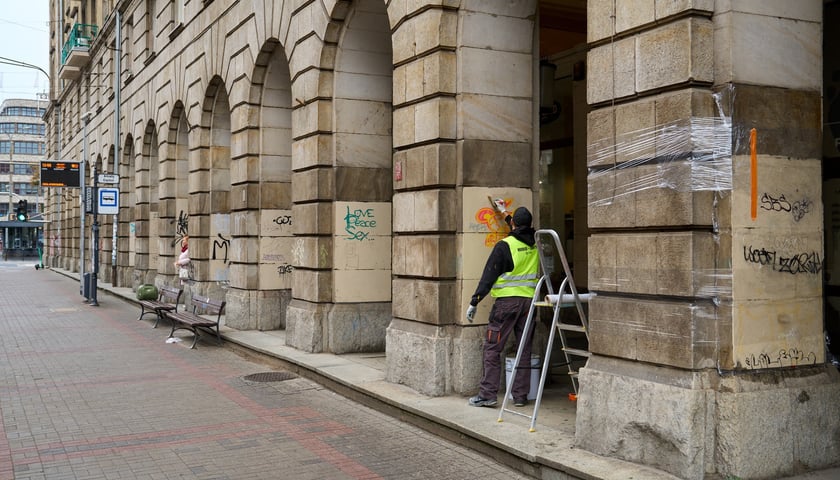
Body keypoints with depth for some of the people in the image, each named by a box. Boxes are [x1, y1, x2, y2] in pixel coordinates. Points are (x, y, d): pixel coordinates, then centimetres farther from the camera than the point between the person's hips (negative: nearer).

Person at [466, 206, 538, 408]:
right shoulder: (535, 245, 9)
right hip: (529, 300, 5)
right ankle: (520, 395, 13)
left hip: (507, 300, -5)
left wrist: (474, 302, -6)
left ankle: (488, 394, -3)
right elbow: (522, 233, 34)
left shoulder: (504, 246, -8)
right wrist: (505, 214, 46)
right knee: (524, 350, 10)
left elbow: (488, 277, -10)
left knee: (492, 348, -1)